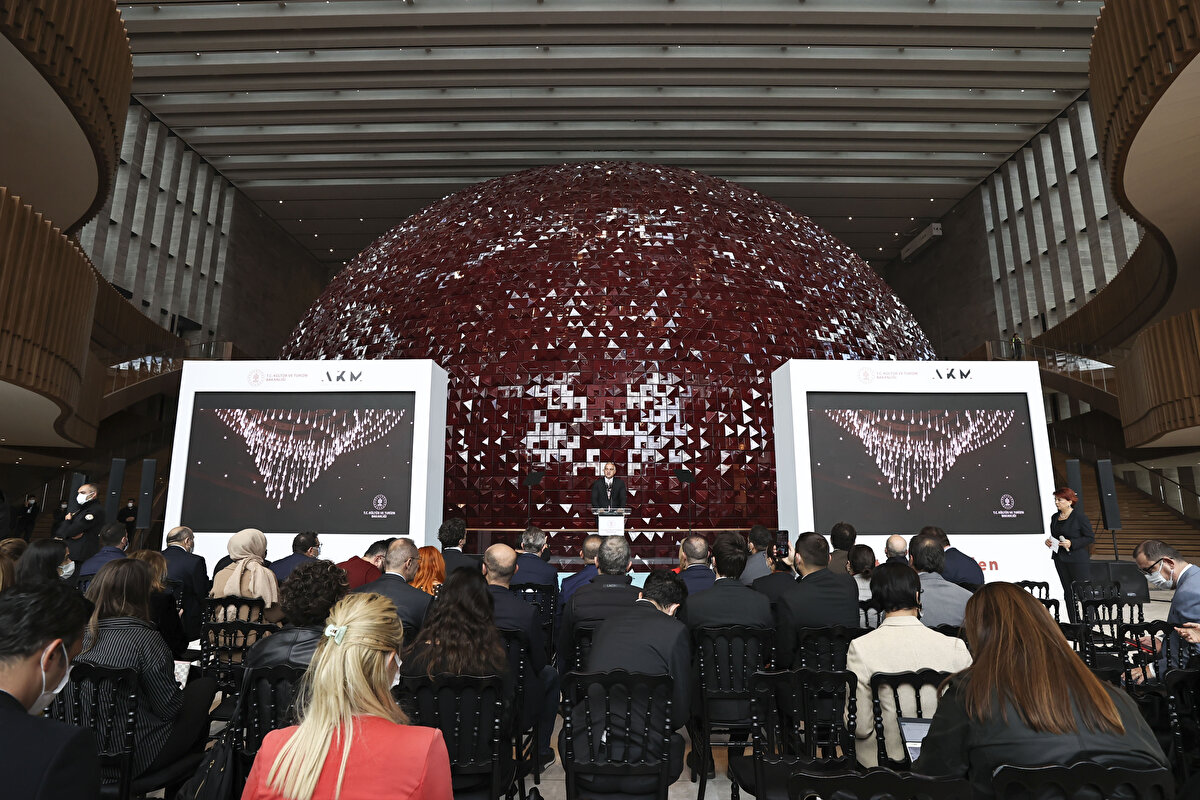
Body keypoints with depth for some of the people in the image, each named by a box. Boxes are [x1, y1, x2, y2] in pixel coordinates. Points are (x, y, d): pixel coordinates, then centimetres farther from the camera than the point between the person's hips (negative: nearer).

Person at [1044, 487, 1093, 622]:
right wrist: (1049, 542, 2)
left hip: (1078, 560, -6)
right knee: (1068, 593, 10)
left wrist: (1072, 543, -18)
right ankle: (1074, 624, 17)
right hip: (1060, 560, 6)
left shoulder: (1079, 516, -9)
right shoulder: (1055, 517, 11)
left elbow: (1090, 537, -8)